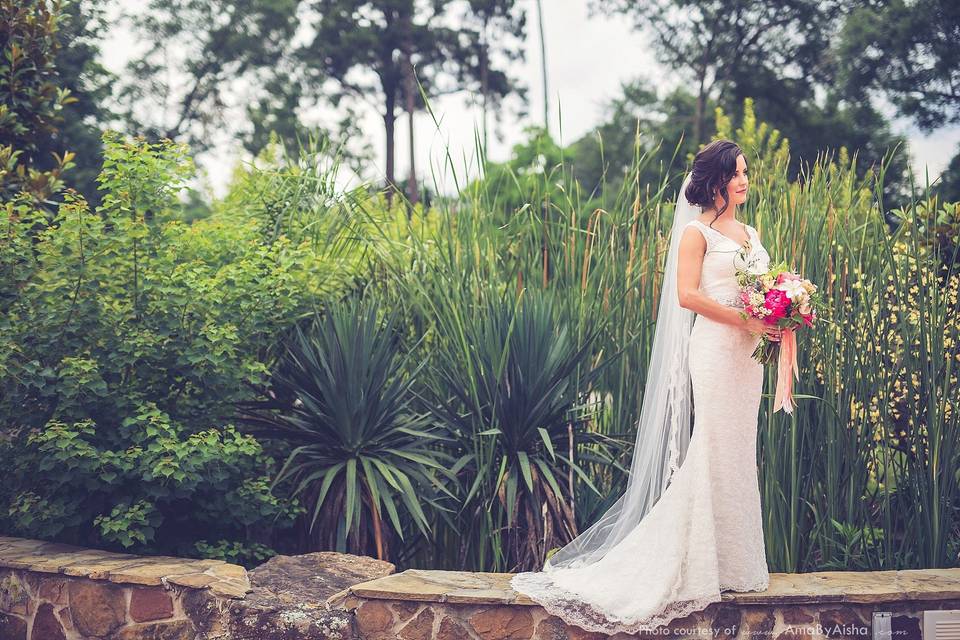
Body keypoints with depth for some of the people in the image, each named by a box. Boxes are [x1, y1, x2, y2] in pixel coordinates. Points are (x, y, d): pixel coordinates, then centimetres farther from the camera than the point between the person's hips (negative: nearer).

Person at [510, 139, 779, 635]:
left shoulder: (751, 233, 18)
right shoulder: (697, 232, -4)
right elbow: (687, 295, -14)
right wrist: (748, 320, -17)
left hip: (749, 351, 7)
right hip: (715, 347, -7)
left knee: (739, 450, 9)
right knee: (715, 450, -5)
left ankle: (737, 561, 15)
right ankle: (713, 564, 2)